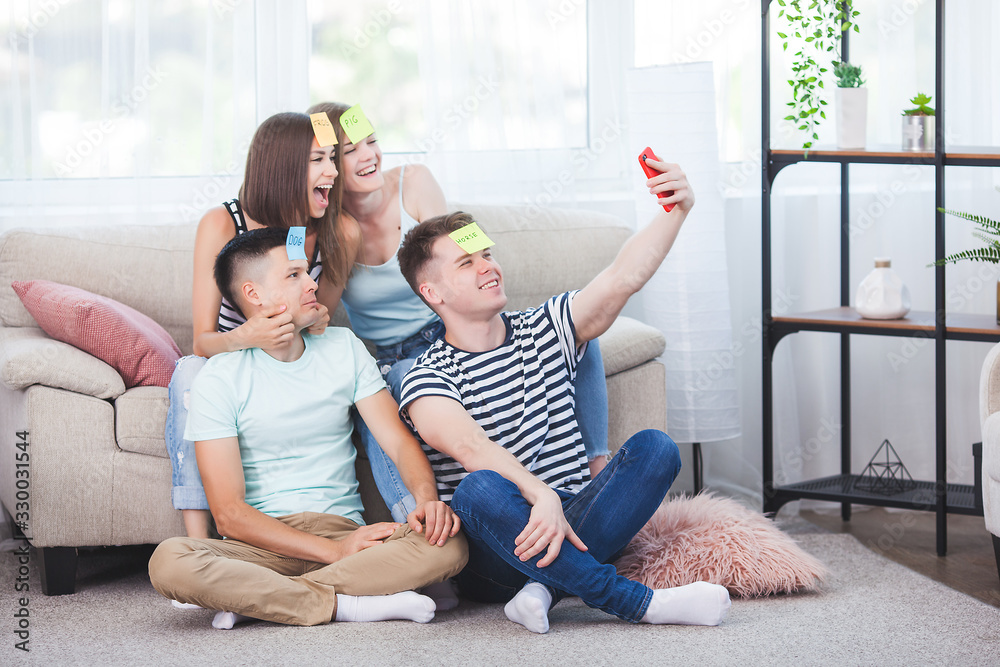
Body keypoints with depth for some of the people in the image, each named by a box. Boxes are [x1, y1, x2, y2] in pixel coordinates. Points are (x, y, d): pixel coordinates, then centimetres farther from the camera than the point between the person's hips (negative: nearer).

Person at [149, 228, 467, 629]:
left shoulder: (343, 348, 10)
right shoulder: (218, 380, -3)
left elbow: (399, 441, 4)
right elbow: (228, 514, -11)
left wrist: (427, 499, -20)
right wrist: (335, 550, -20)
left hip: (346, 532, 3)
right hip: (263, 545, -3)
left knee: (449, 544, -27)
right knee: (168, 562, -34)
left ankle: (255, 599, -23)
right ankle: (349, 604, -27)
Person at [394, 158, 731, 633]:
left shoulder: (544, 331, 14)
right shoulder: (427, 379, -2)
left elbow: (623, 278, -1)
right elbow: (470, 447, -22)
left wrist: (676, 211, -17)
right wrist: (542, 496, -39)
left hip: (570, 522, 4)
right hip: (492, 556, -4)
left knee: (654, 447, -19)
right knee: (480, 489, -38)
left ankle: (545, 585, -32)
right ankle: (640, 604, -37)